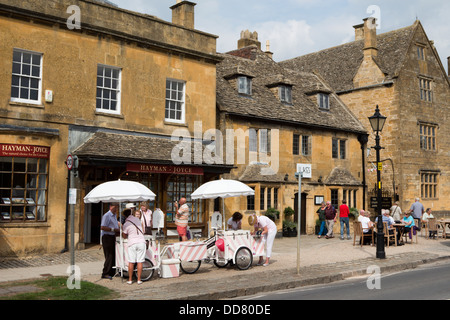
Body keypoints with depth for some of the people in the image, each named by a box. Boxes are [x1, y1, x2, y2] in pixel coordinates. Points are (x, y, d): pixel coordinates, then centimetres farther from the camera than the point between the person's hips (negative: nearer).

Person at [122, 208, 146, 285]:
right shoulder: (137, 219, 6)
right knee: (140, 262, 4)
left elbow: (124, 236, 8)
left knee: (131, 262, 6)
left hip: (132, 243, -3)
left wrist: (122, 232, 29)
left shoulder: (126, 224, -5)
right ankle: (139, 279, 8)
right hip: (141, 241, 3)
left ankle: (130, 279, 13)